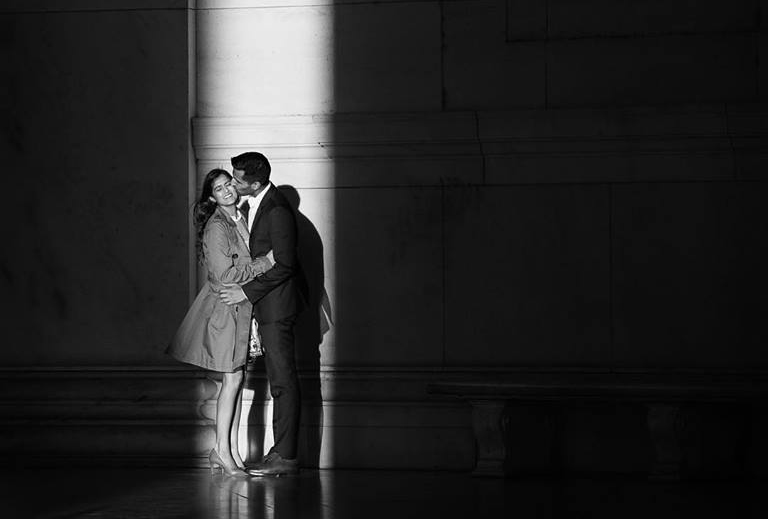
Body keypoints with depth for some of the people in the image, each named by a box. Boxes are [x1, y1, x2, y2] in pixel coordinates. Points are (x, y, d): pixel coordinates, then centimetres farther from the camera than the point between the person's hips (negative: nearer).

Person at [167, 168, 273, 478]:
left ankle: (229, 449, 12)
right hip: (223, 309, -8)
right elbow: (225, 275, -21)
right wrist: (266, 262, -20)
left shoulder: (240, 219, 9)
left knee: (237, 379, 8)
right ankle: (222, 452, 2)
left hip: (241, 309, 8)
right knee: (232, 380, -6)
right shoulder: (216, 227, -17)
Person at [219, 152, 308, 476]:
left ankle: (286, 457, -6)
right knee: (279, 379, 11)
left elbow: (284, 264, -23)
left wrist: (247, 291, -20)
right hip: (267, 303, 10)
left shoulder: (277, 211, -20)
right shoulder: (251, 204, 10)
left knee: (283, 380, -8)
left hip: (277, 303, -10)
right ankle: (283, 451, 15)